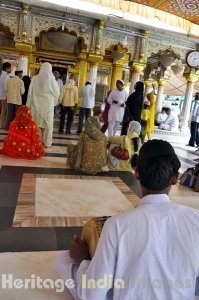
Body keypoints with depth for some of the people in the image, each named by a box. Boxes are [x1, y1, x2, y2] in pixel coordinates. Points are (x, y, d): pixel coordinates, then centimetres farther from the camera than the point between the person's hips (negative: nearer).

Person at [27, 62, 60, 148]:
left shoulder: (35, 78, -3)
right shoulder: (51, 79, -9)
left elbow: (30, 92, 1)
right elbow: (56, 92, -3)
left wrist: (28, 104, 8)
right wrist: (54, 101, 14)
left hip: (36, 104, 2)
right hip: (48, 104, -2)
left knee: (36, 123, 10)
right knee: (48, 123, 8)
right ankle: (47, 142, 12)